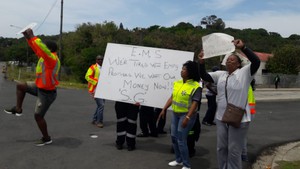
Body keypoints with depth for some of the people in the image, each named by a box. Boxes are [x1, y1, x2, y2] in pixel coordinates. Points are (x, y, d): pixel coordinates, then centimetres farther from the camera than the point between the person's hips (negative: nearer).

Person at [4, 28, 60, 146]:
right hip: (40, 87, 9)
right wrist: (28, 37, -1)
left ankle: (46, 138, 17)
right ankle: (18, 109, 26)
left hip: (47, 93, -9)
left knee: (38, 116, 1)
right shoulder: (46, 57, 2)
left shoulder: (52, 59, -25)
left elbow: (42, 48, -40)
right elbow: (36, 47, 10)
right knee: (20, 86, 16)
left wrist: (32, 36, -31)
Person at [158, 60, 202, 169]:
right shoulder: (177, 83, 6)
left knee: (181, 140, -5)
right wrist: (164, 109, 9)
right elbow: (172, 98, 12)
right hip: (175, 113, 7)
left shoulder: (195, 86, -15)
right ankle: (179, 160, 31)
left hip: (186, 115, -7)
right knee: (174, 137, 13)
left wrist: (187, 117, -27)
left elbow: (195, 103, -20)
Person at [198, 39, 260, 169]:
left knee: (234, 151, 4)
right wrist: (201, 62, -7)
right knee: (221, 148, 17)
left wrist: (242, 47, -25)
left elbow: (256, 61, -20)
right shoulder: (220, 74, 9)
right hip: (221, 118, 6)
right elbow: (204, 76, 8)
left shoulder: (244, 73, -6)